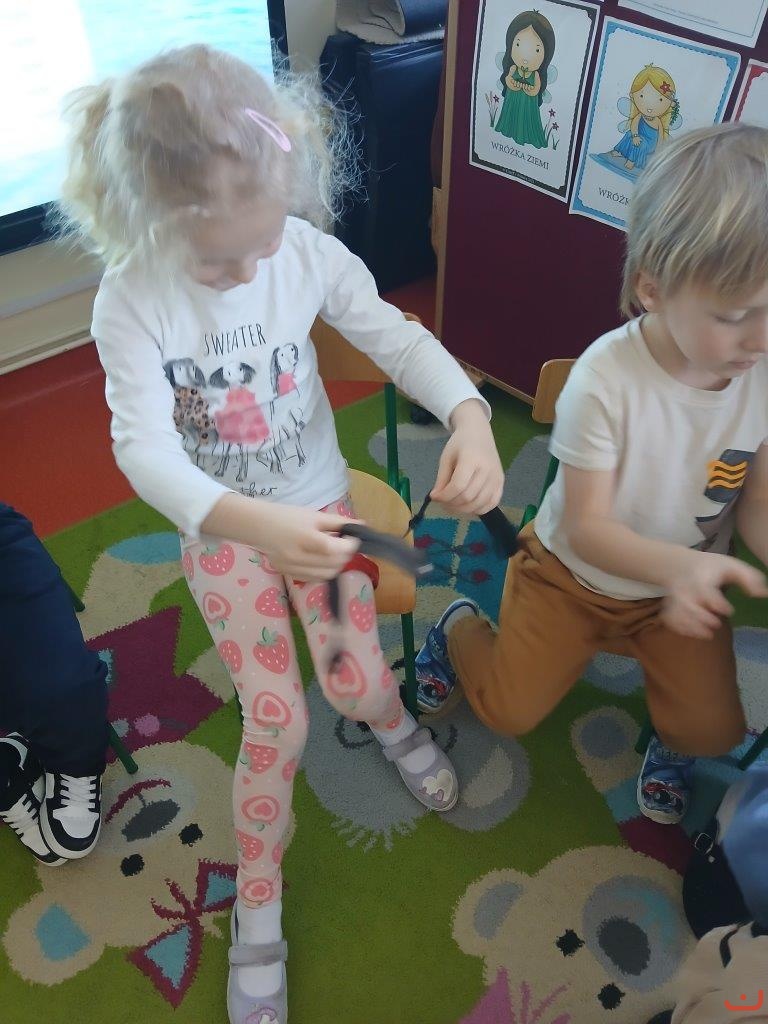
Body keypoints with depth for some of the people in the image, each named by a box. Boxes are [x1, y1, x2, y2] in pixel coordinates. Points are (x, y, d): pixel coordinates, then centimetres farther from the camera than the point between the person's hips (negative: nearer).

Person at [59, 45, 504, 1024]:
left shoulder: (308, 252, -16)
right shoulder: (131, 304, -22)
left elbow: (396, 337, -12)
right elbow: (146, 449, -32)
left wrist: (469, 414, -32)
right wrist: (251, 522, -50)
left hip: (318, 508, 2)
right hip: (222, 530, -2)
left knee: (355, 681, 1)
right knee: (277, 722, -1)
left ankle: (395, 724, 44)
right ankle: (257, 915, 26)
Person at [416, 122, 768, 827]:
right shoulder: (605, 378, -30)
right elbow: (586, 529, -26)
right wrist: (678, 563, -44)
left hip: (683, 587, 3)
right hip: (573, 574, -3)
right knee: (510, 711, 1)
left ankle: (671, 741, 32)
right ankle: (461, 630, 35)